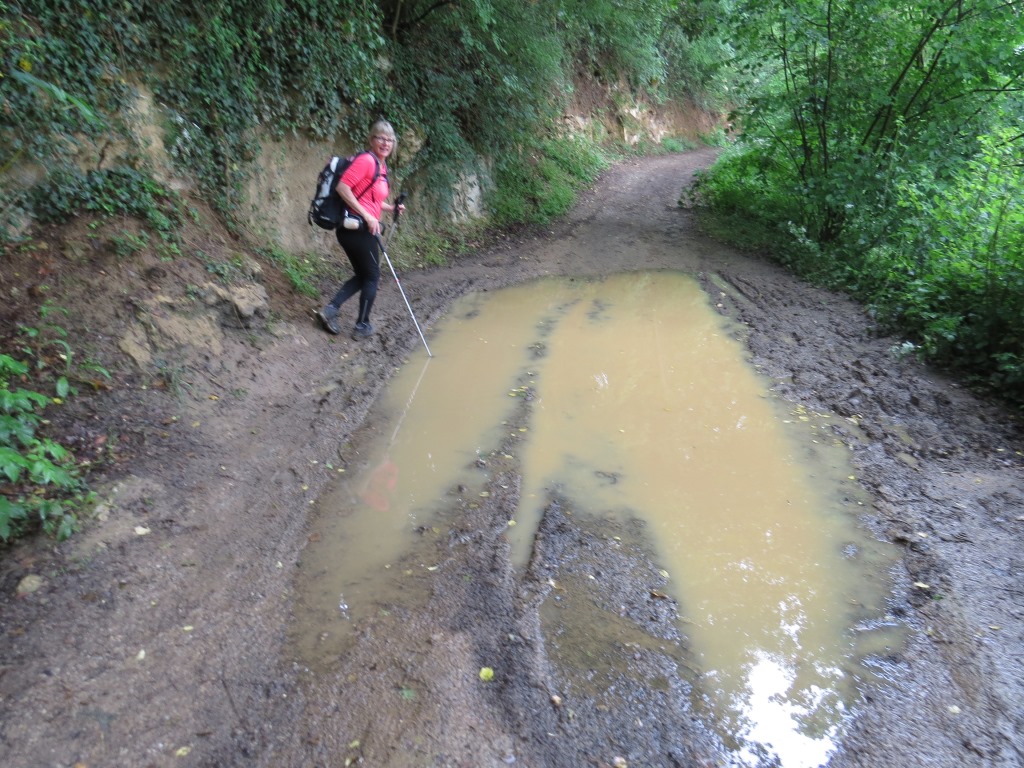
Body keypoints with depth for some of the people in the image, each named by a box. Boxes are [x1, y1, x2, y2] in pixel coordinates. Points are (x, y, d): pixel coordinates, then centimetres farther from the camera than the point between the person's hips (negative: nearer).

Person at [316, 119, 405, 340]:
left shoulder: (382, 166, 15)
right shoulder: (366, 160, -13)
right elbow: (342, 187, -22)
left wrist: (391, 208, 11)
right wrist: (367, 216, -22)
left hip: (359, 229, 9)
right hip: (358, 228, -9)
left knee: (362, 275, 19)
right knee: (372, 276, 6)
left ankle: (330, 309, 10)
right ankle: (362, 326, 17)